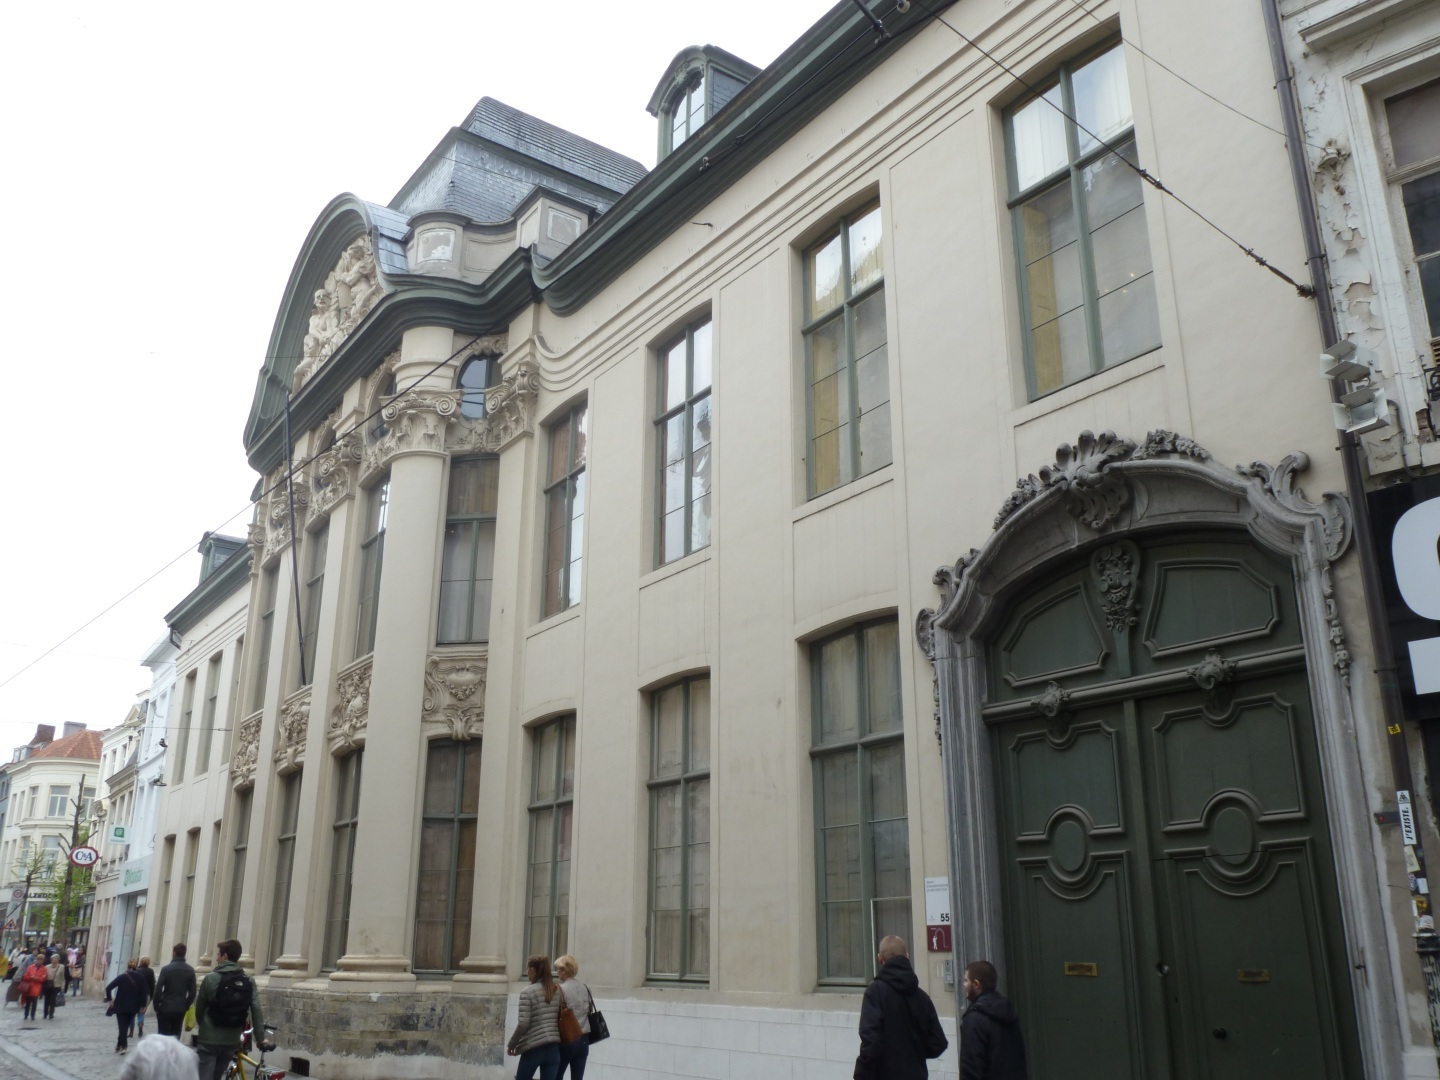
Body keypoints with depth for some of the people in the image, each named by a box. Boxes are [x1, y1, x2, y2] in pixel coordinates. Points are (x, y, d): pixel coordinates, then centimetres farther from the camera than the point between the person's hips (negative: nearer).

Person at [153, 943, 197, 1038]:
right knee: (175, 1036, 11)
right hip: (180, 1010, 3)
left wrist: (156, 1006, 0)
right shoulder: (190, 971, 4)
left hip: (165, 1008, -3)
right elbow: (192, 992, 3)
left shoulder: (166, 969, -7)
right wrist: (186, 1006, 12)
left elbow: (158, 990, -10)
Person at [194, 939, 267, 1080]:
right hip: (232, 1041, 5)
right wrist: (261, 1038, 0)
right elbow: (256, 1012, -5)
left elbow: (199, 1008, 0)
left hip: (209, 1039, -4)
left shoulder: (211, 978, -10)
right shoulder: (248, 982, 0)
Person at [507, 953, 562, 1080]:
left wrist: (511, 1044, -1)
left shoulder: (528, 992, -9)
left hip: (534, 1048, -4)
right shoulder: (557, 991, 8)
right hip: (553, 1047, 5)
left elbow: (523, 1024, -13)